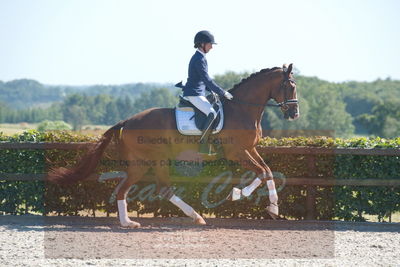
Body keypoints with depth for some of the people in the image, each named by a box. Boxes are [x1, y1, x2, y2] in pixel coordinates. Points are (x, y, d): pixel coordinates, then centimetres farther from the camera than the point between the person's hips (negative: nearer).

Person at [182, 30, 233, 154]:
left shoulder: (199, 58, 17)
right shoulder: (199, 59, -14)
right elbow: (207, 79, -19)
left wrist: (216, 91, 16)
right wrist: (223, 93, -15)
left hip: (198, 94, 11)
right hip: (194, 94, -11)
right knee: (212, 114, -26)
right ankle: (202, 143, -26)